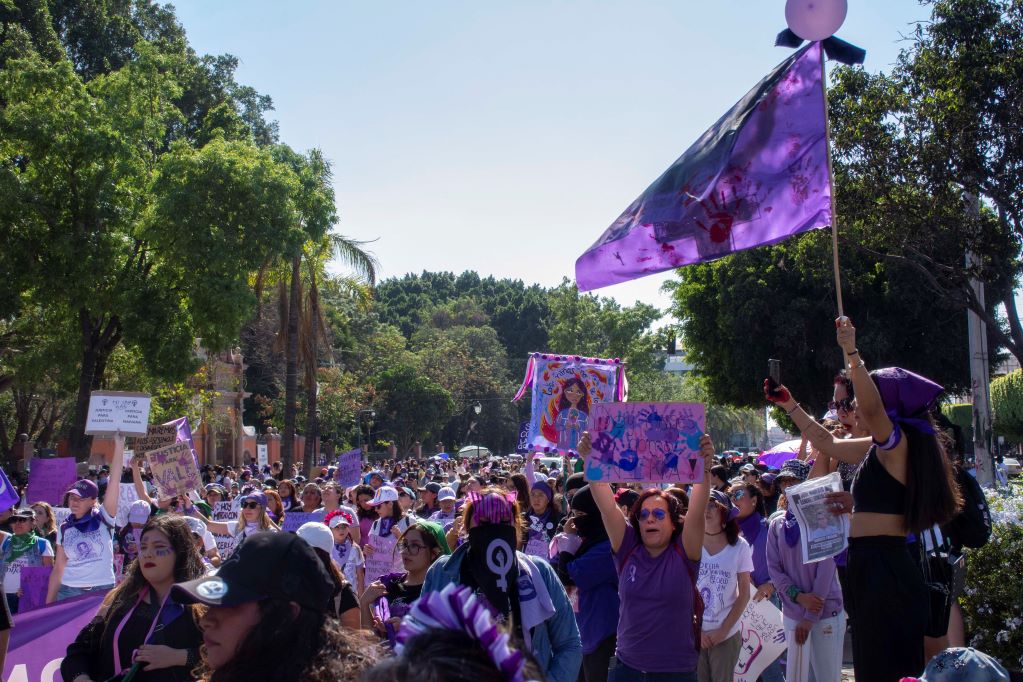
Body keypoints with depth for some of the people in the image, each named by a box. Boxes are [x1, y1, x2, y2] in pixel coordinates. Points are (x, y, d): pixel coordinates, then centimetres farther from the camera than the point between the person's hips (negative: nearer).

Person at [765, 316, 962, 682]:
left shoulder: (898, 442, -10)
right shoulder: (880, 448, 16)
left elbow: (871, 406, -31)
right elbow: (826, 442, 28)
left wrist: (851, 351, -30)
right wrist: (787, 403, 30)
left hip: (884, 570, -10)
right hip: (871, 566, 10)